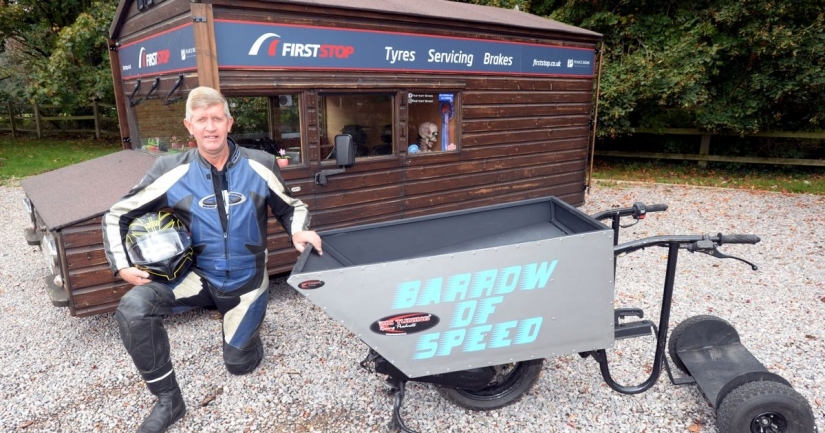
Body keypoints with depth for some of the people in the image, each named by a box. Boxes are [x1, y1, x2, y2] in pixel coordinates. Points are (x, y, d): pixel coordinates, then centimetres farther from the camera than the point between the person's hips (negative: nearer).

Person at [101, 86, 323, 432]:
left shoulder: (260, 165, -12)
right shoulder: (171, 171, -13)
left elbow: (290, 207, 2)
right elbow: (117, 215, -2)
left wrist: (299, 232, -18)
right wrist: (122, 265, -12)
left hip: (246, 280, 0)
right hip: (197, 276, 1)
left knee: (239, 364, 10)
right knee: (133, 308, -26)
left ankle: (246, 316, 45)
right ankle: (168, 401, -5)